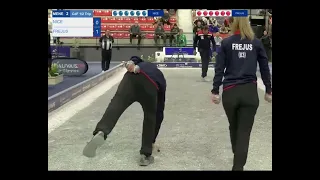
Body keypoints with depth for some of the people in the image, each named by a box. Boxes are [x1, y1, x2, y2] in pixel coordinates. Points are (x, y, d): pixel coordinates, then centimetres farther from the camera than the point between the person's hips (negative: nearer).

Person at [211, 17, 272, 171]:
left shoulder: (226, 43, -1)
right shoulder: (256, 43, 3)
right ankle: (238, 166, 1)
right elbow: (265, 68, 6)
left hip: (230, 92, 1)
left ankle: (238, 157, 43)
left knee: (234, 128, 21)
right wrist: (268, 90, 15)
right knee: (244, 132, 3)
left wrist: (215, 91, 0)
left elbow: (219, 69, -4)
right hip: (250, 92, 0)